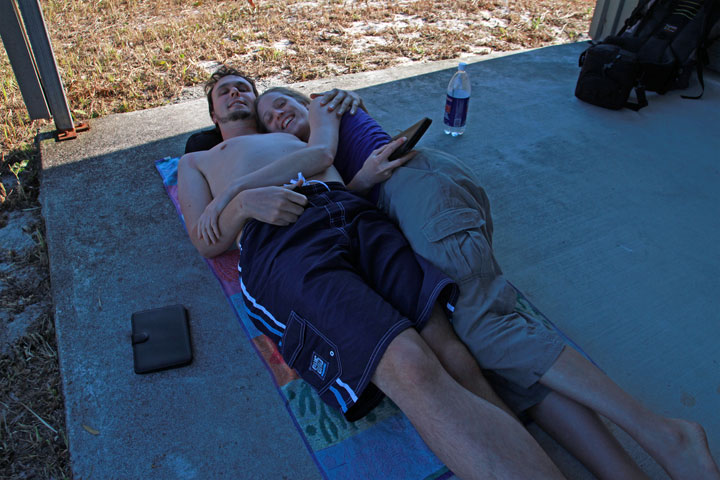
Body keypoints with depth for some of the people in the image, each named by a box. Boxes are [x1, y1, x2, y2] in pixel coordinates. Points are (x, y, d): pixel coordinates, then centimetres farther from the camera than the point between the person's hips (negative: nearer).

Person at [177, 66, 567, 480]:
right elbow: (208, 242, 18)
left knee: (452, 350, -23)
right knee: (410, 368, -31)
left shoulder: (295, 134, 44)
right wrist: (243, 202, -3)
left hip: (354, 213, 3)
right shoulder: (196, 161, 38)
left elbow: (321, 154, 17)